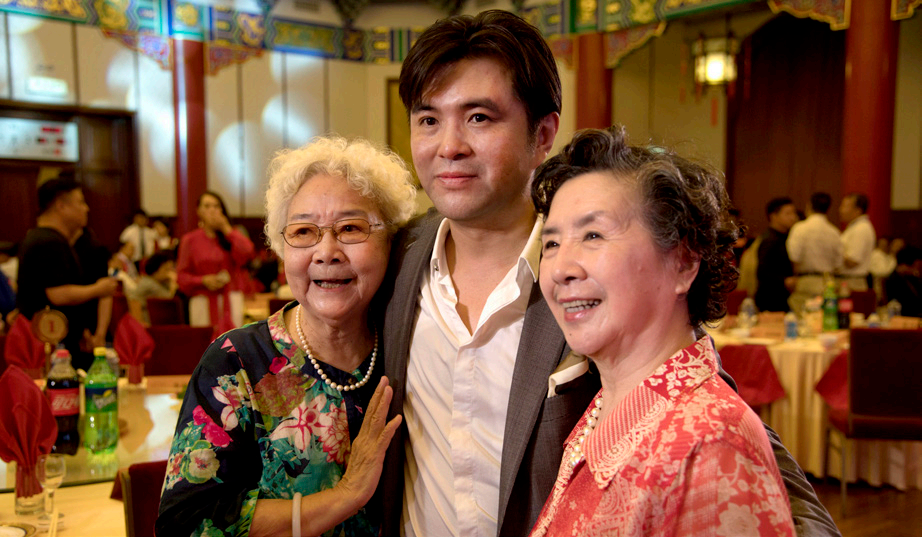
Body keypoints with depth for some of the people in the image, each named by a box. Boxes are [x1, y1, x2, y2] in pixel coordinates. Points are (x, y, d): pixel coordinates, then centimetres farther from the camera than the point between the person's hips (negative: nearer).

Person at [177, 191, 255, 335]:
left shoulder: (232, 235, 13)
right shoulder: (190, 240, 8)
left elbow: (246, 254, -8)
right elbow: (182, 275, 4)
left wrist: (226, 229, -4)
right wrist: (203, 280, -13)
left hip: (231, 301, 1)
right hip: (203, 302, -1)